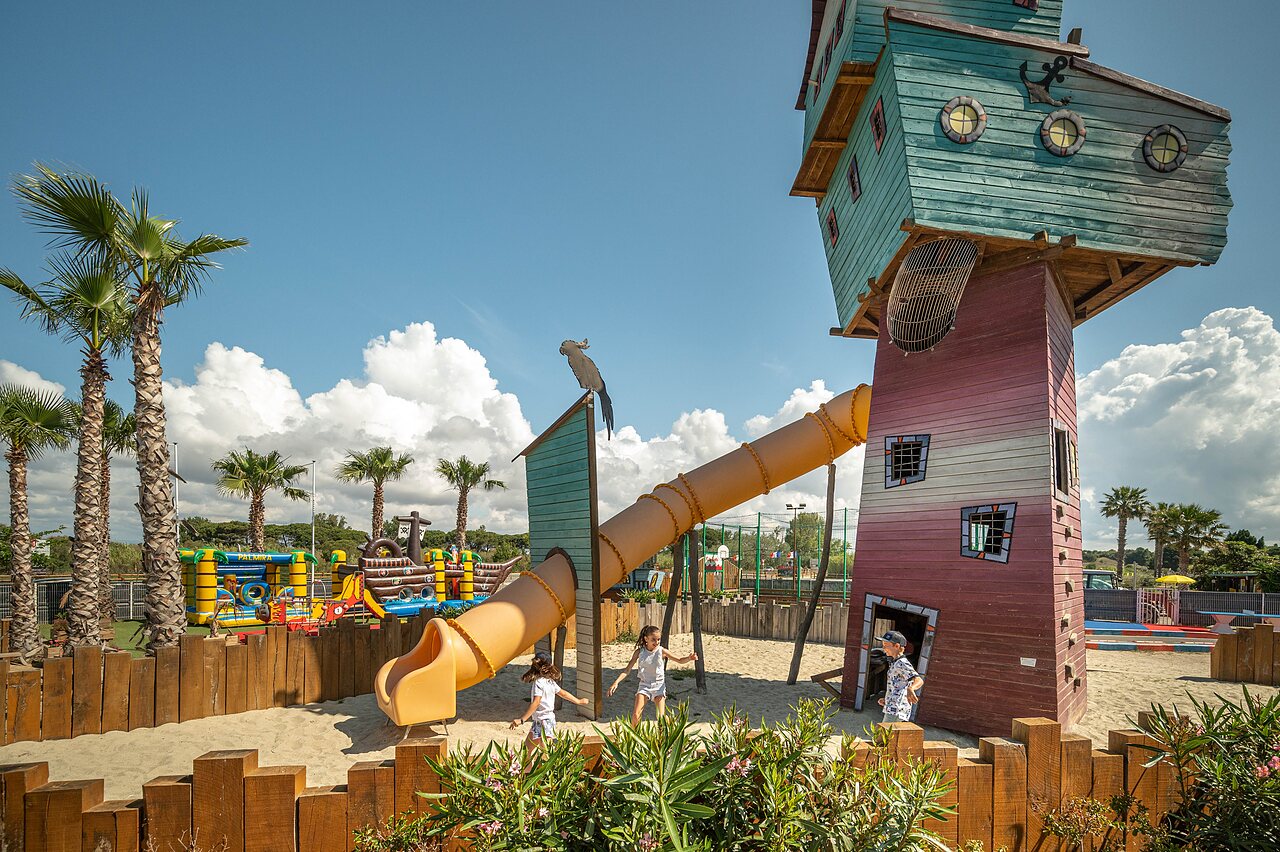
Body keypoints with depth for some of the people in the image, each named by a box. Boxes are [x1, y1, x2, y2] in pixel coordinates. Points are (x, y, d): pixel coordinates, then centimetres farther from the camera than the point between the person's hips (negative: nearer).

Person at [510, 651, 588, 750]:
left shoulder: (539, 682, -18)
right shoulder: (550, 681, 7)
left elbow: (535, 703, -27)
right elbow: (563, 693, 17)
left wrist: (521, 720, -30)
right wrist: (578, 701, 32)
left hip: (543, 721, -9)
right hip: (550, 718, 9)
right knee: (527, 747, 16)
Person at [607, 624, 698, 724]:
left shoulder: (662, 651, -8)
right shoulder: (639, 652, -6)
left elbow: (680, 660, -2)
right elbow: (627, 669, -5)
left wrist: (689, 658, -25)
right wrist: (616, 682, -17)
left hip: (659, 686, -1)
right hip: (644, 685, 1)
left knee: (661, 717, -11)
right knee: (635, 715, -8)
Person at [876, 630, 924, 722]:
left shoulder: (902, 663, -15)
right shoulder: (895, 663, 17)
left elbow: (919, 680, -30)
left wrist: (910, 689, -51)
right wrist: (886, 700, 19)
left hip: (895, 711, -10)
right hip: (892, 709, 10)